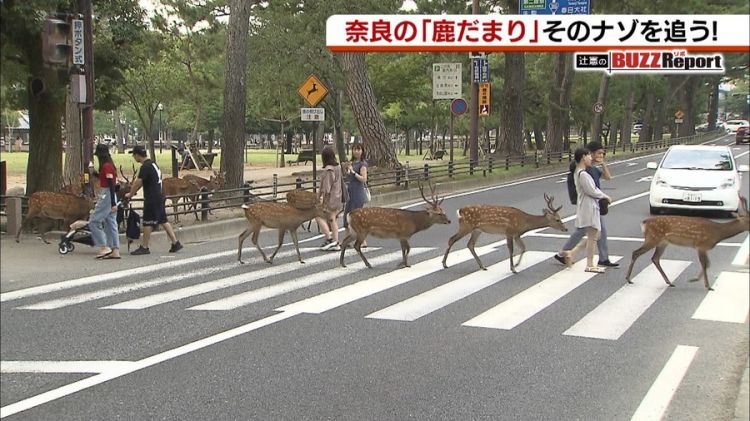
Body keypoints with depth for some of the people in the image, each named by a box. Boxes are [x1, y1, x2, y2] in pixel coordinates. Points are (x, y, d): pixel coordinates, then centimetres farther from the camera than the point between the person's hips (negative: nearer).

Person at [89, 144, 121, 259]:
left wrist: (113, 203, -22)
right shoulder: (109, 165, 13)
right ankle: (115, 251, 8)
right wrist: (93, 172, 22)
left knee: (93, 221, -5)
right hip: (108, 197, 10)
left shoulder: (106, 166, -15)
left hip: (106, 197, -10)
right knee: (111, 224, 8)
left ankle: (104, 247, -8)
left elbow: (111, 185, -20)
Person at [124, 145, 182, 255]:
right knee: (163, 221, 11)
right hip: (159, 197, 9)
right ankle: (175, 243, 10)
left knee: (147, 223, -2)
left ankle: (144, 247, 3)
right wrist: (133, 192, 24)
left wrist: (130, 194, 0)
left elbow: (137, 183, -14)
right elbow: (140, 182, 23)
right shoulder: (153, 164, 16)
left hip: (151, 199, -9)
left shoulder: (145, 167, -15)